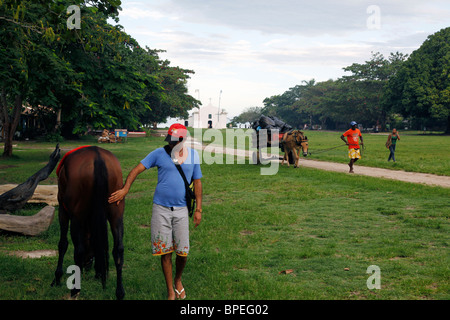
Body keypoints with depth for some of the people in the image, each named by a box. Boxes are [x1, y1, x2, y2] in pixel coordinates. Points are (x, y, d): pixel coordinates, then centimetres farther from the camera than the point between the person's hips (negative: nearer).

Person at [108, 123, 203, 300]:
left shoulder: (193, 155, 3)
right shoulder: (159, 153, -3)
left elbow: (197, 182, 9)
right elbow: (137, 169, -5)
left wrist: (198, 209, 6)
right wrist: (125, 189, -17)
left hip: (181, 210, 1)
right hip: (161, 208, -1)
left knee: (182, 252, 0)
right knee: (165, 252, 2)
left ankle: (178, 281, 31)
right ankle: (170, 291, 17)